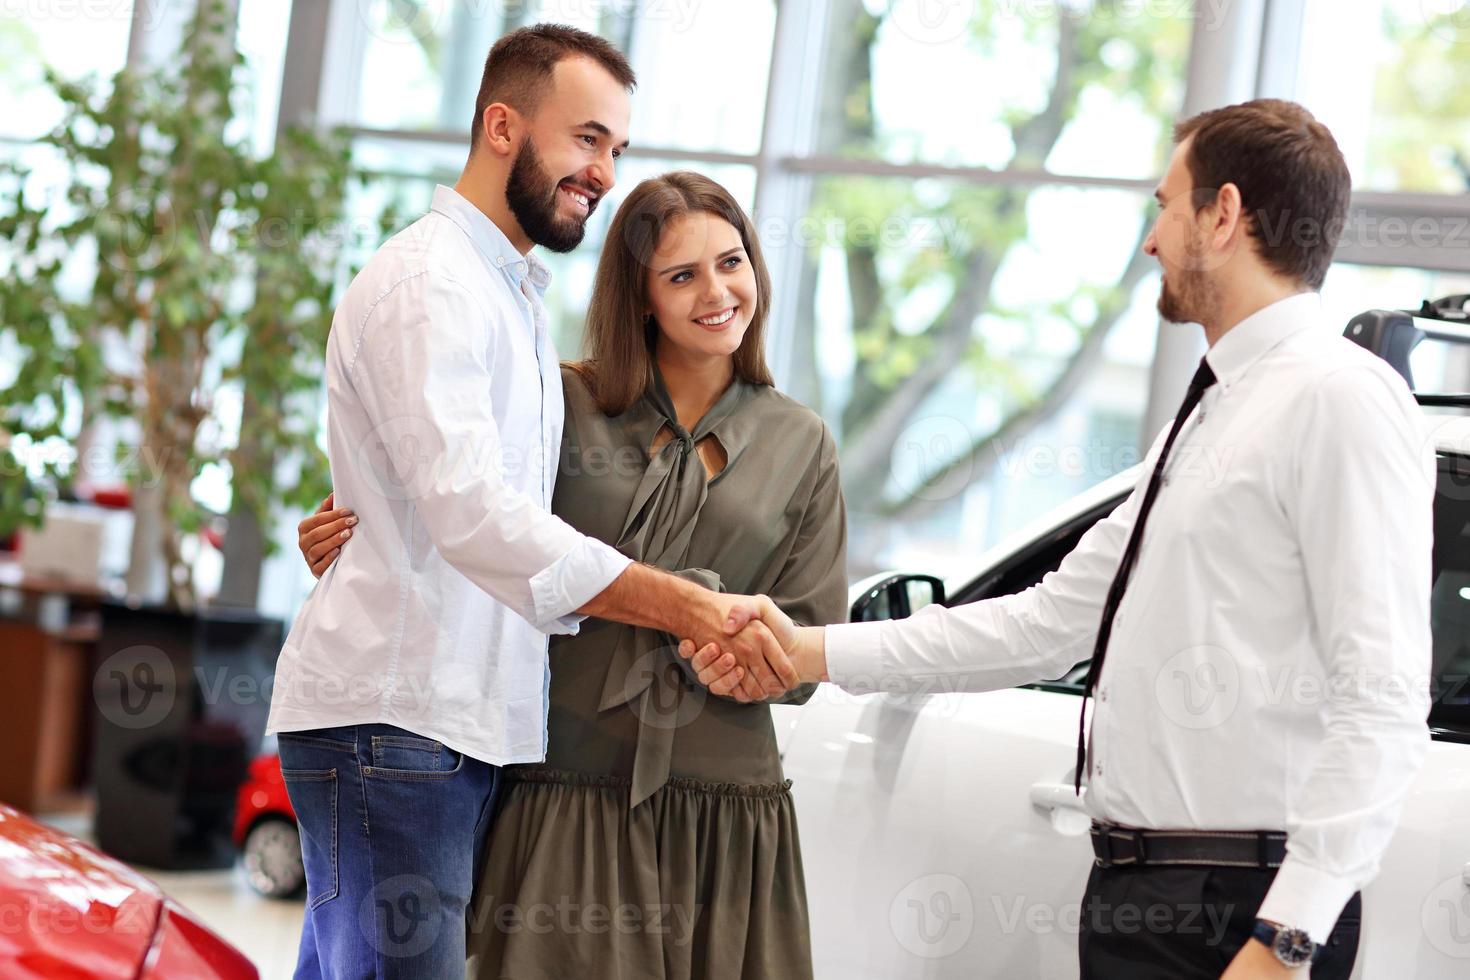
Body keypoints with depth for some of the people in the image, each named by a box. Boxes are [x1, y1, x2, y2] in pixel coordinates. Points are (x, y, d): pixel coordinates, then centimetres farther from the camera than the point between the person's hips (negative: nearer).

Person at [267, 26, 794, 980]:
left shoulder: (517, 296, 23)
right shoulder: (425, 282, -9)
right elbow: (470, 512, -23)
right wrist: (689, 608, -28)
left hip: (473, 720, 9)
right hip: (390, 714, -9)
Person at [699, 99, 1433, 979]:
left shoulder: (1340, 397, -11)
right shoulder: (1210, 415, 19)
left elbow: (1384, 701, -18)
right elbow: (1049, 622, 19)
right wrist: (813, 652, 16)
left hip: (1236, 906, -9)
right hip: (1132, 891, 9)